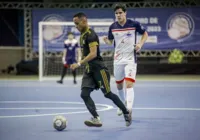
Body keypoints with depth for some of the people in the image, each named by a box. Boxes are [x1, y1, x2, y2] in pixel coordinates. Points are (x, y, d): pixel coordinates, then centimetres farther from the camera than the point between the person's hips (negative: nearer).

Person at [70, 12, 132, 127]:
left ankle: (126, 113, 16)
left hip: (98, 69, -9)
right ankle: (96, 119, -16)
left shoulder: (91, 34, -15)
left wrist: (79, 64, -29)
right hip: (89, 70, 9)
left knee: (108, 94, -1)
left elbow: (93, 54, -25)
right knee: (84, 94, -8)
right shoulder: (83, 35, 14)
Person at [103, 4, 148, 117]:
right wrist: (106, 40, -10)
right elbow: (110, 42, 13)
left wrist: (140, 44, -9)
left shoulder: (134, 24, -7)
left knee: (129, 84, -18)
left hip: (130, 59, -4)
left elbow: (145, 33, 8)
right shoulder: (113, 27, 1)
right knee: (119, 85, 16)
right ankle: (123, 104, 42)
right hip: (118, 59, 4)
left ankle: (129, 109, -26)